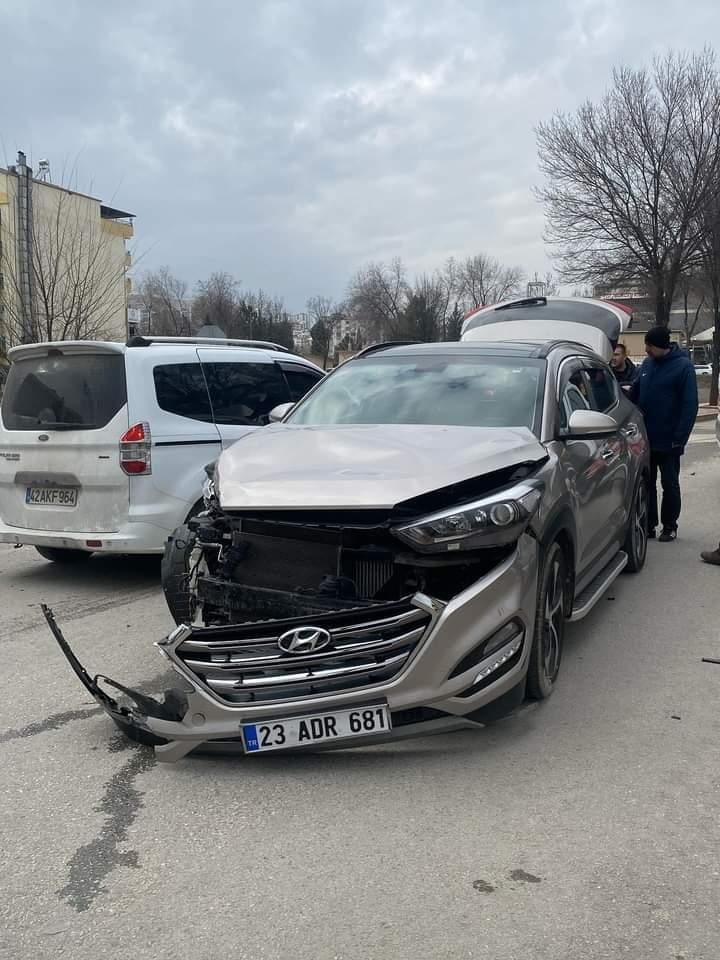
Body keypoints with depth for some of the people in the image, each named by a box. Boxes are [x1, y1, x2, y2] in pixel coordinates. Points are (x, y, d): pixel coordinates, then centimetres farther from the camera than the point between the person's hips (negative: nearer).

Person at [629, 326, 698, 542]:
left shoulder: (683, 367, -11)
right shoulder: (647, 363, 5)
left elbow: (690, 405, -13)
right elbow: (634, 394, 13)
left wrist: (680, 437, -18)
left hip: (668, 441, -5)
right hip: (645, 438, 5)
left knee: (669, 484, 7)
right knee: (646, 483, 10)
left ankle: (670, 526, 18)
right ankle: (648, 524, 20)